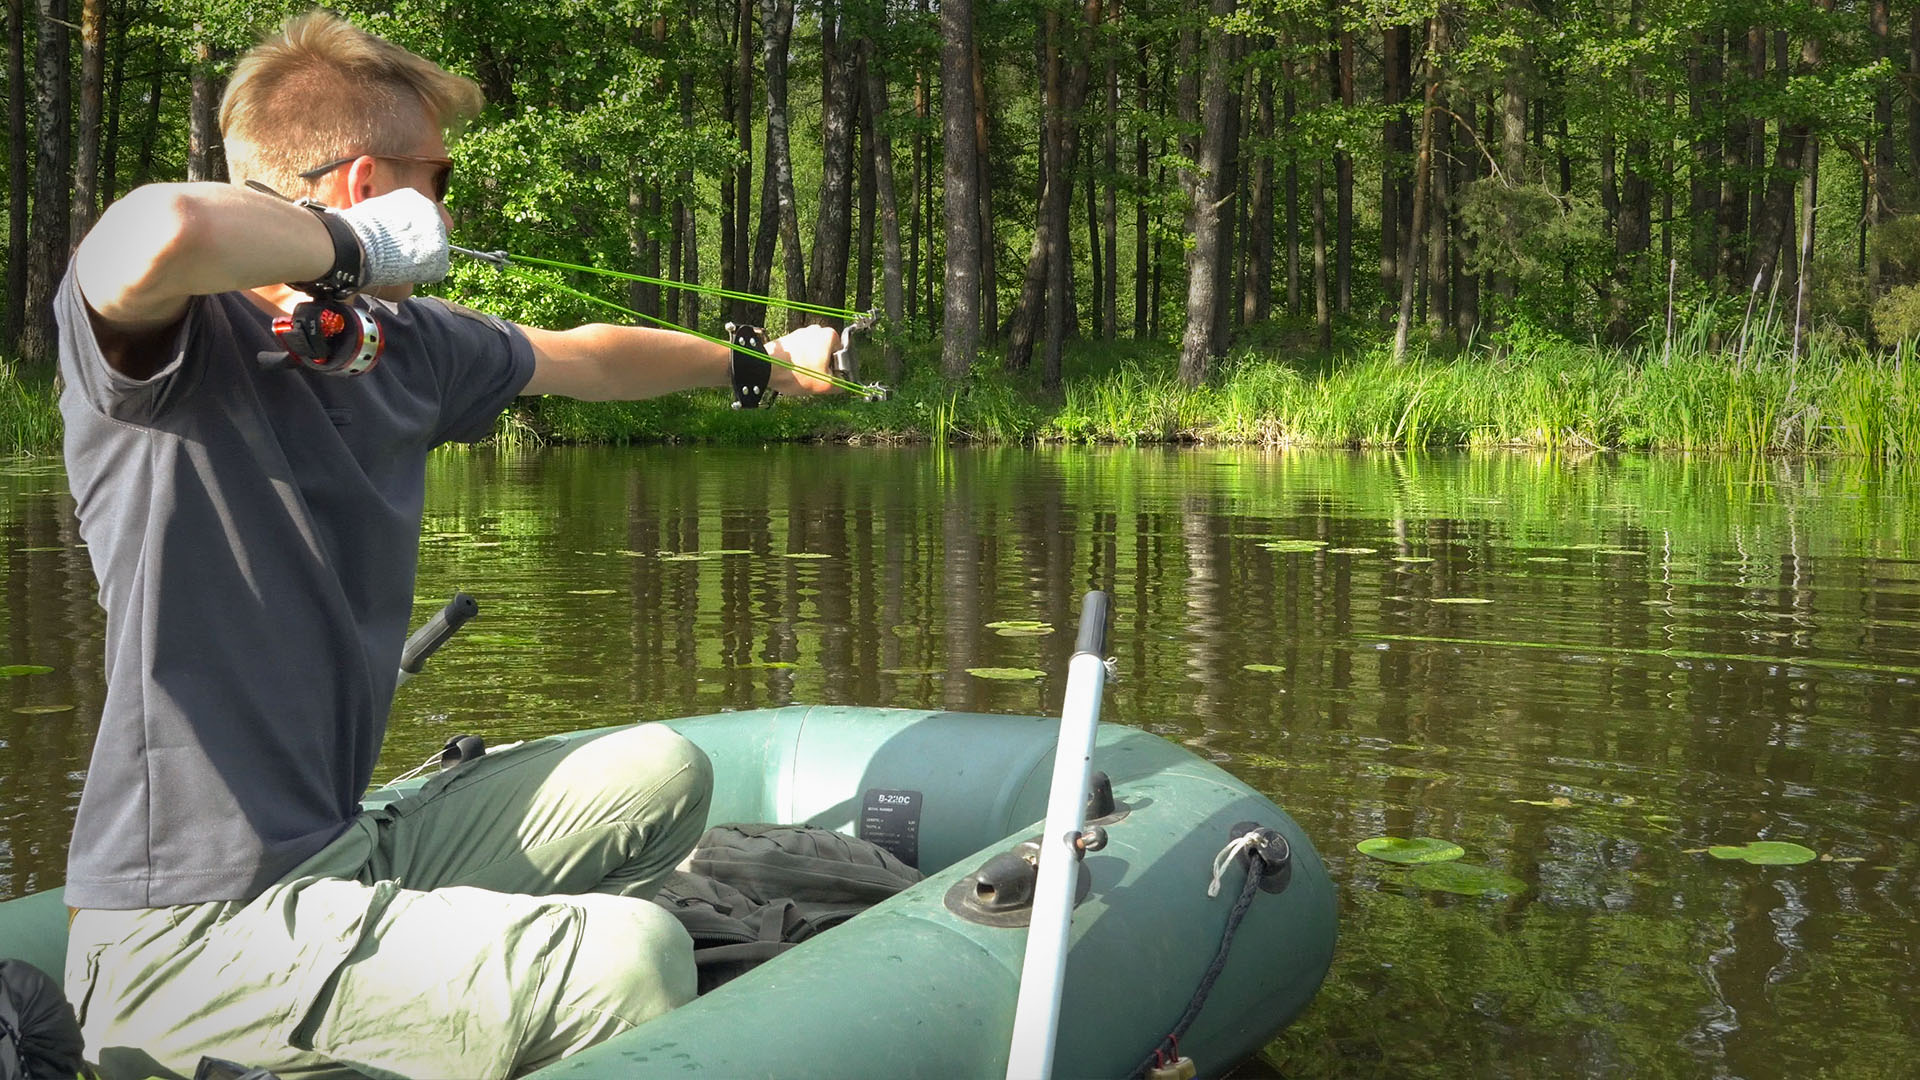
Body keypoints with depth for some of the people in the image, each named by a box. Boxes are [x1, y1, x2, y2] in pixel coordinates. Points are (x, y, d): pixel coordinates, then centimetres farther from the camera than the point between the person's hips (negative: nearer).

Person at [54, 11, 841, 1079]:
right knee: (630, 959, -23)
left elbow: (583, 356, 30)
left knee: (660, 773, 16)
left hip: (348, 849, 9)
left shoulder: (404, 348, 11)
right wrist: (352, 243, -18)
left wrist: (761, 362, 44)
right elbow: (163, 233, -38)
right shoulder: (181, 336, -12)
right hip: (192, 928, -9)